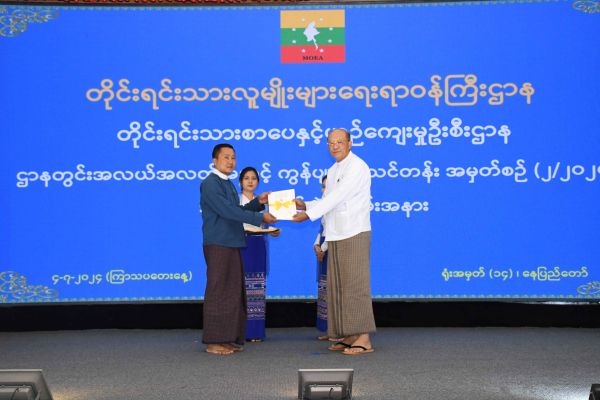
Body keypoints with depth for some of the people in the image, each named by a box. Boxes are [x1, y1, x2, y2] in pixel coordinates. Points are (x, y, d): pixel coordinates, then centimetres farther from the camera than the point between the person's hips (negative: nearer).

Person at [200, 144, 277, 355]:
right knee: (219, 292, -6)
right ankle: (213, 341, 0)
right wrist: (260, 218, -19)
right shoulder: (210, 184, -10)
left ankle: (228, 338, 17)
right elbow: (227, 211, -19)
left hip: (232, 244, 9)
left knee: (234, 292, 10)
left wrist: (258, 202, 6)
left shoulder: (228, 184, 19)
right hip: (218, 245, -9)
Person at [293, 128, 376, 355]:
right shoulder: (333, 171, 20)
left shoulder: (357, 167, -9)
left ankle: (364, 339, -6)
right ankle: (350, 336, 14)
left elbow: (338, 197, -17)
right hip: (335, 236, 9)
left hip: (354, 234, -9)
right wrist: (305, 205, 6)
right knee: (337, 286, 8)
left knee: (355, 285, -9)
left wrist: (309, 214, -19)